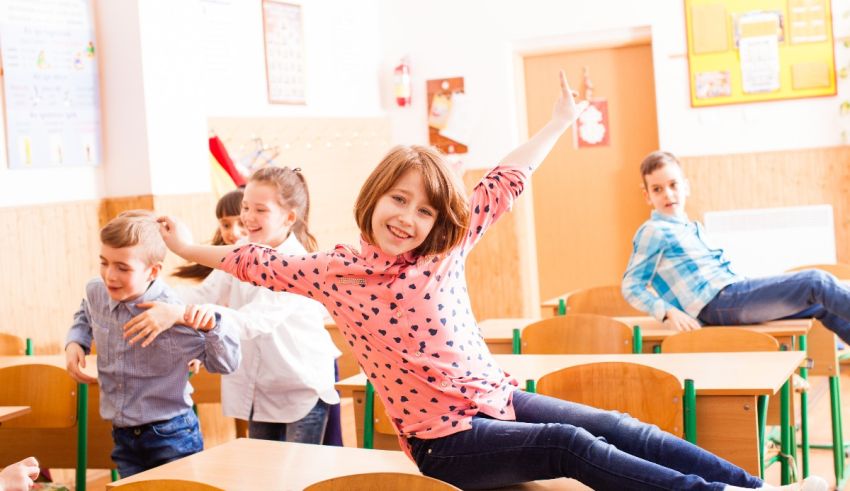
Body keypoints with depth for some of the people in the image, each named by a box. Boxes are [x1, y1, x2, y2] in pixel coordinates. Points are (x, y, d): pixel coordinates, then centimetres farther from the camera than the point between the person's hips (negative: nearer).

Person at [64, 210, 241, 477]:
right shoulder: (96, 293, -6)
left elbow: (225, 364, -16)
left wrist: (211, 325, -33)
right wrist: (75, 343, 2)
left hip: (171, 440, -5)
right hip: (123, 438, 5)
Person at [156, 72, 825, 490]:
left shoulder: (445, 252, 2)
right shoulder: (335, 272, -4)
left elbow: (503, 185, 7)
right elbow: (265, 265, 8)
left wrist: (560, 123, 14)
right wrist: (190, 247, 17)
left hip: (499, 399, 5)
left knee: (619, 428, -9)